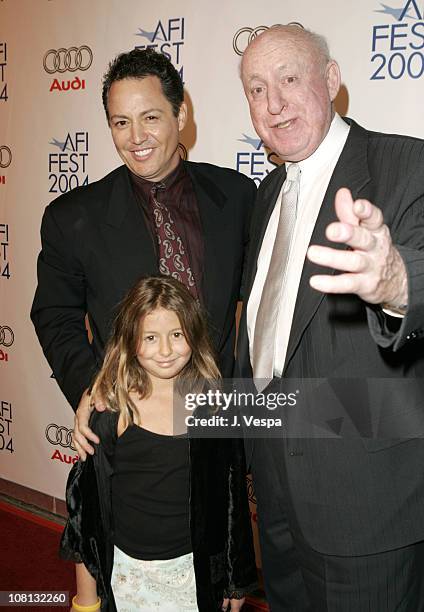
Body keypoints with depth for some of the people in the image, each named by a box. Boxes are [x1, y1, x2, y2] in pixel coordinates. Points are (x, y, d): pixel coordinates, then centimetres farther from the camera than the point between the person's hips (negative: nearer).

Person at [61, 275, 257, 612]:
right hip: (126, 571, 0)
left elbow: (233, 496, 2)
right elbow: (86, 502, -4)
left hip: (196, 571, 1)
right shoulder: (110, 410, -11)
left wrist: (237, 579, 8)